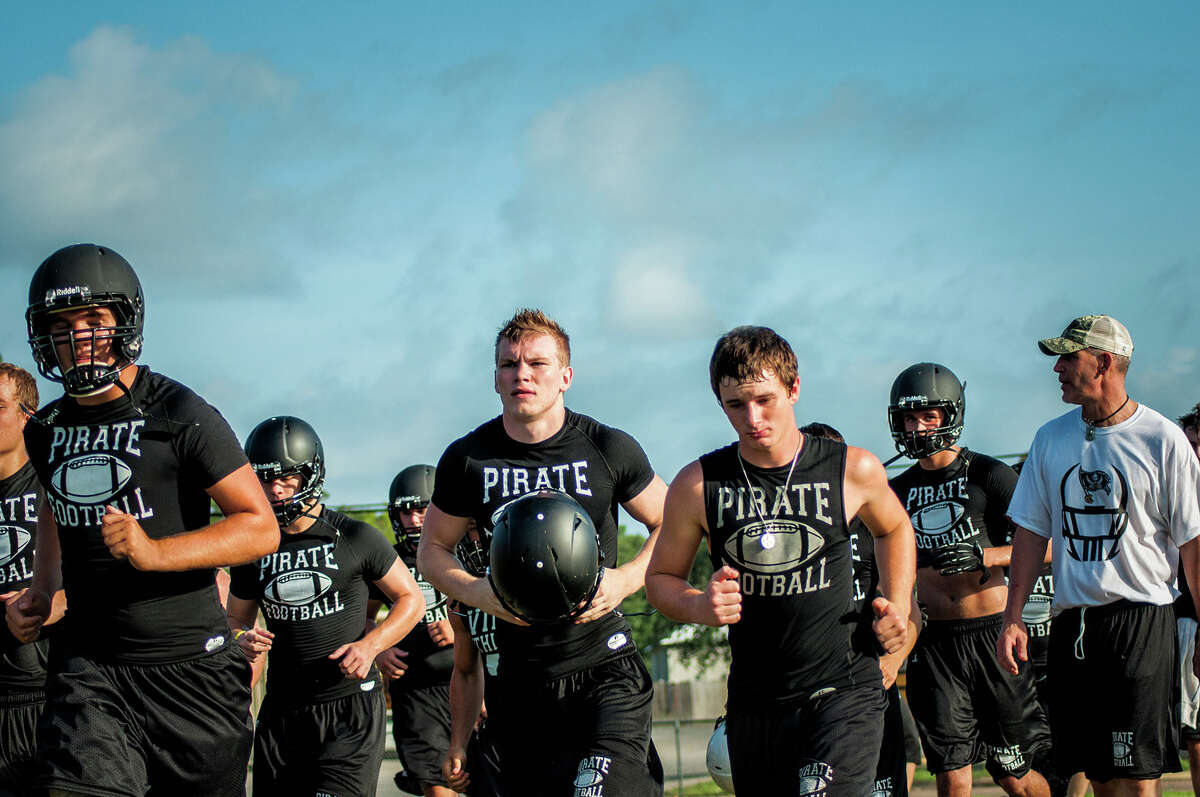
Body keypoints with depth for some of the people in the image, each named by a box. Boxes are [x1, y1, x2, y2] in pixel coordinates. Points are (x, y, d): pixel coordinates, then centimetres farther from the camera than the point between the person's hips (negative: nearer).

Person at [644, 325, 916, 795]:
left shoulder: (853, 471, -3)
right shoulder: (697, 487, -4)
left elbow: (893, 528, 20)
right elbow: (661, 578, 9)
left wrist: (898, 606, 6)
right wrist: (700, 607, -12)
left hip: (844, 691, -2)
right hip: (753, 700, 3)